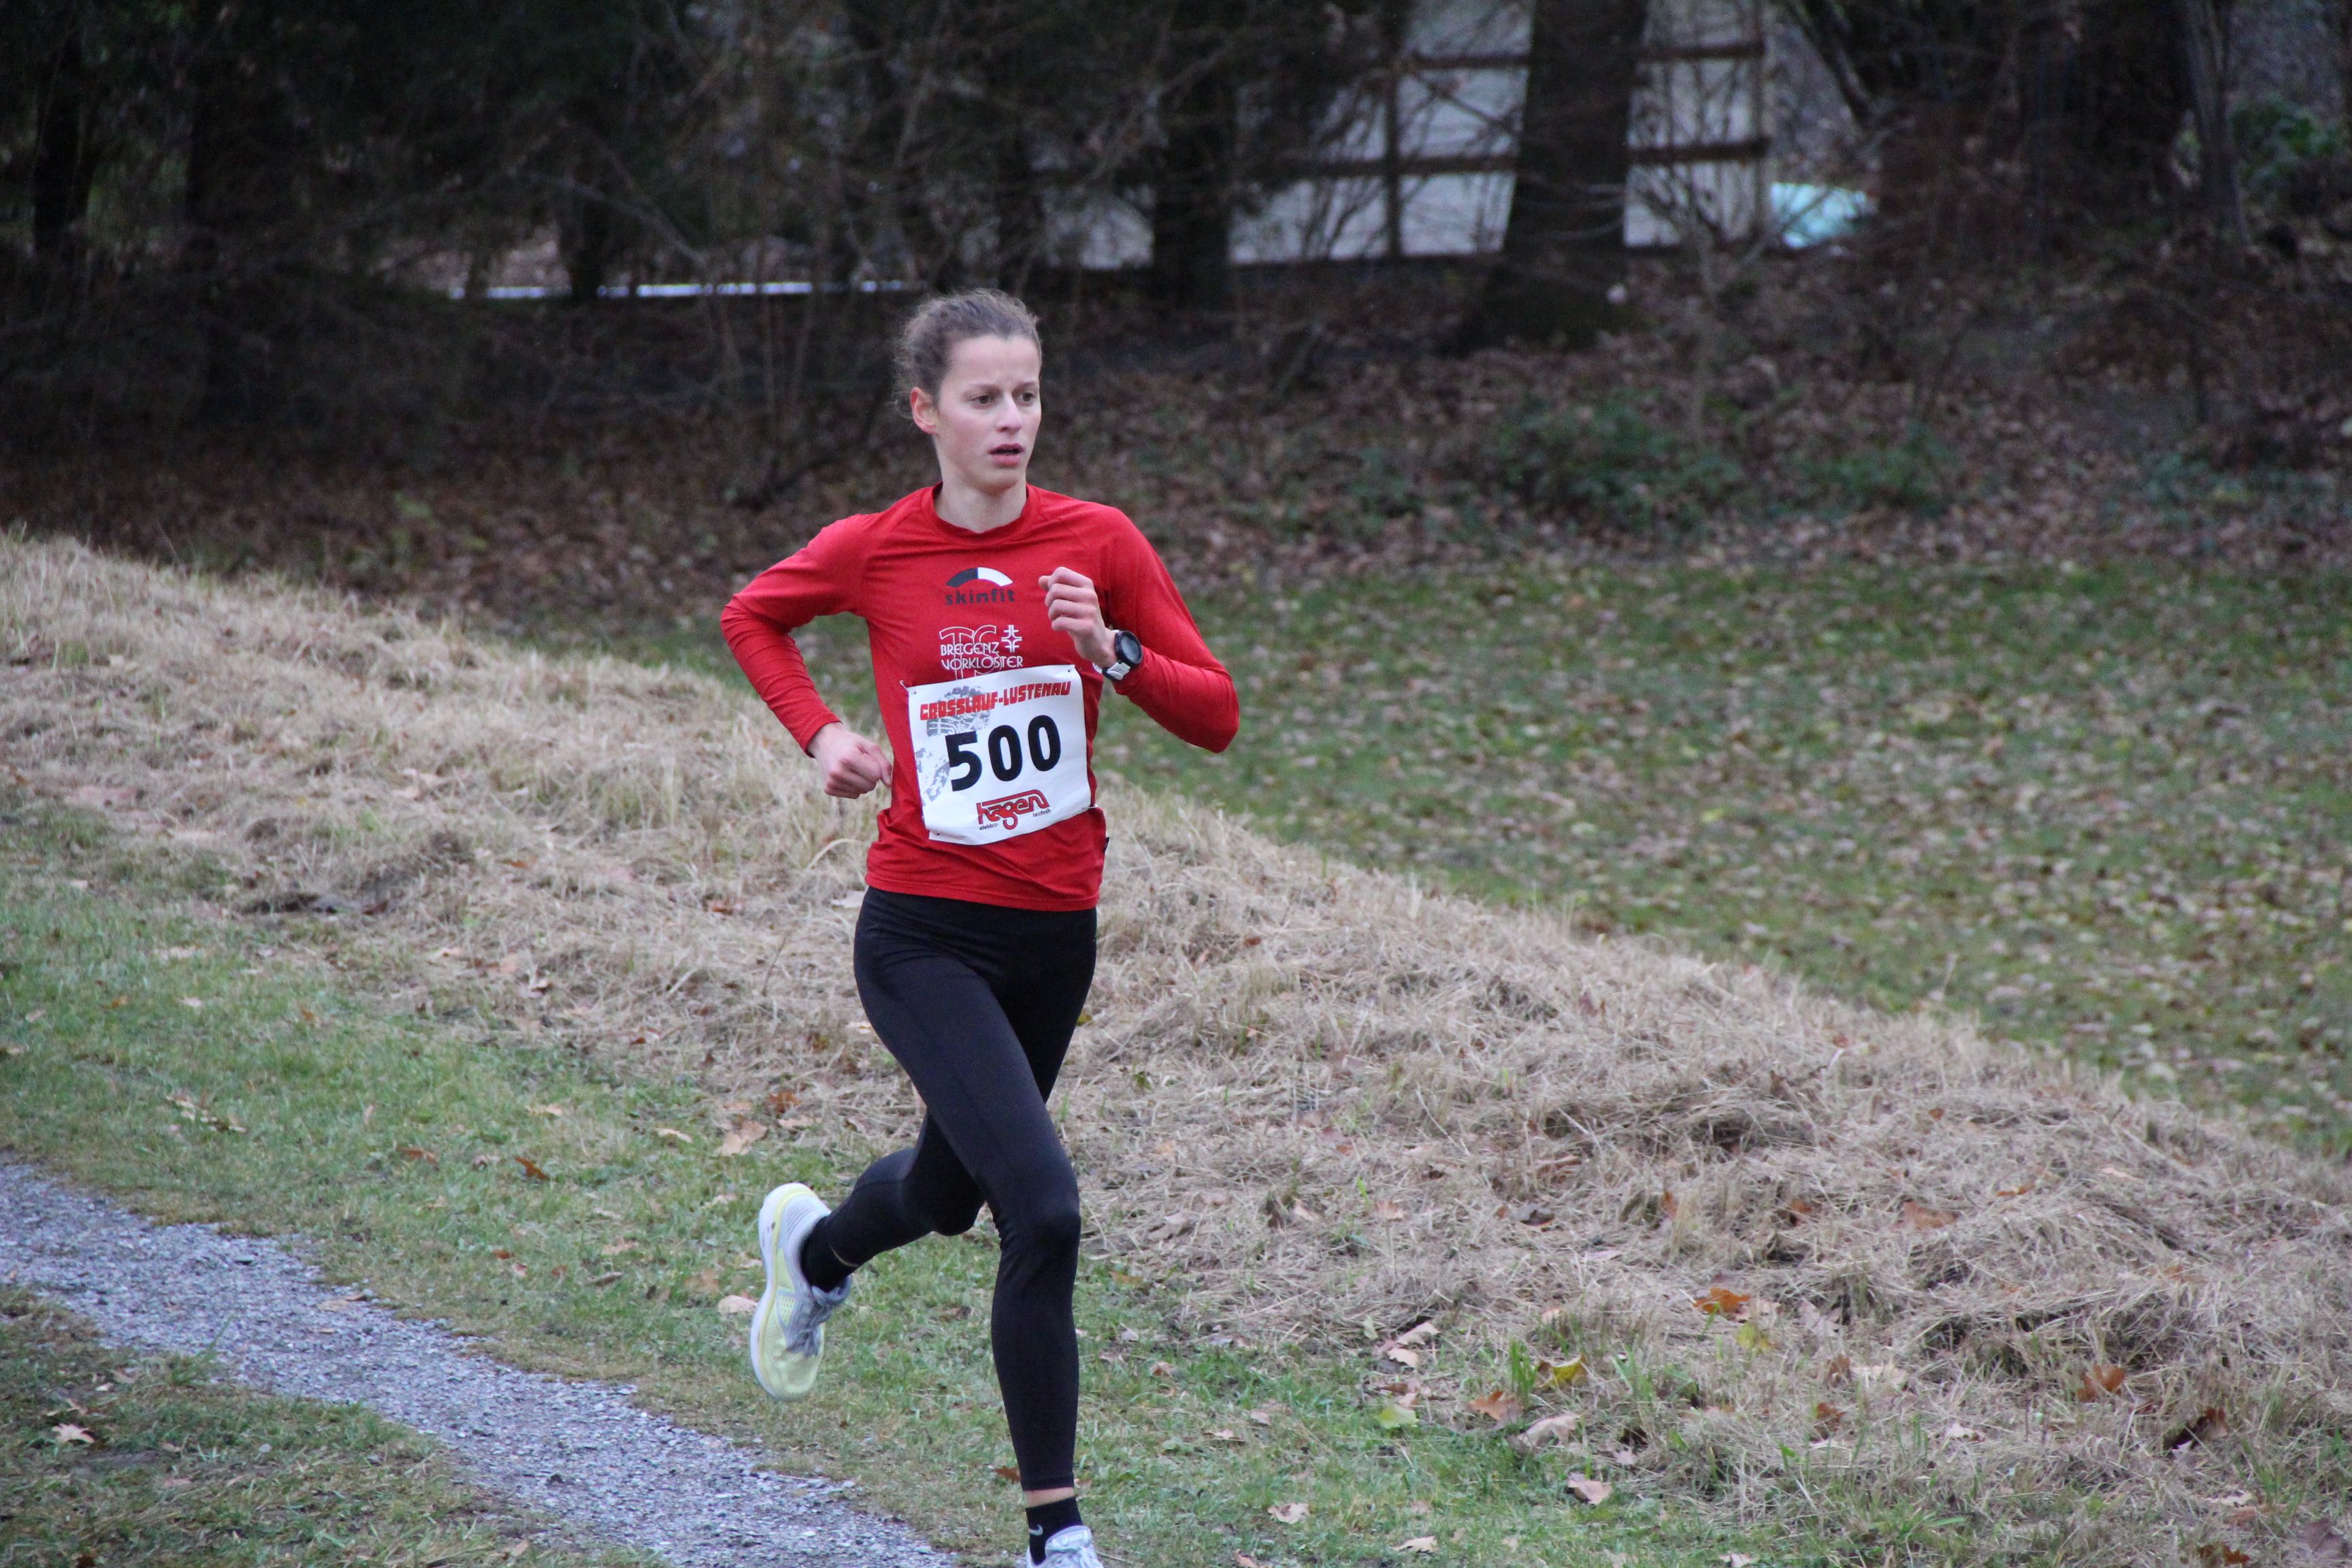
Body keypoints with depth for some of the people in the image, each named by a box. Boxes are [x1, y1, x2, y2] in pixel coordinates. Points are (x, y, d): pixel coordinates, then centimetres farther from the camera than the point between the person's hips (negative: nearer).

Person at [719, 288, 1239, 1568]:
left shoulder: (1097, 544, -3)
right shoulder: (872, 552, -5)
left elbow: (1216, 717, -2)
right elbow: (749, 619, 15)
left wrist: (1113, 650, -19)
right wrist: (819, 734, 1)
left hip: (1054, 933, 4)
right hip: (923, 935, -4)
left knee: (949, 1191, 24)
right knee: (1042, 1210, -20)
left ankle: (813, 1248, 61)